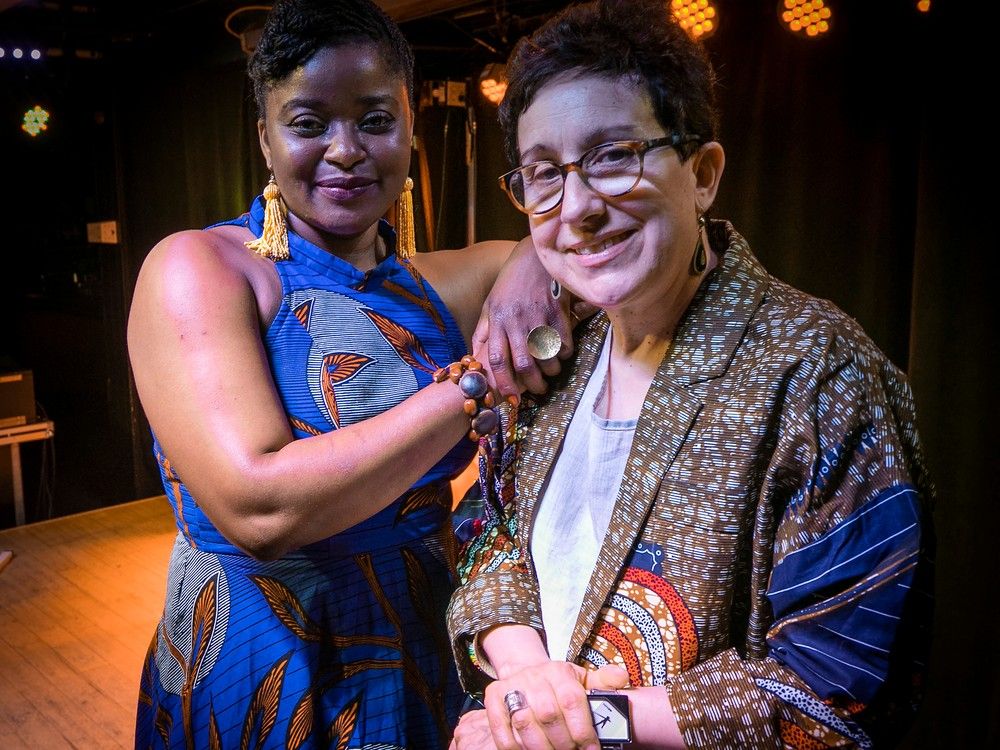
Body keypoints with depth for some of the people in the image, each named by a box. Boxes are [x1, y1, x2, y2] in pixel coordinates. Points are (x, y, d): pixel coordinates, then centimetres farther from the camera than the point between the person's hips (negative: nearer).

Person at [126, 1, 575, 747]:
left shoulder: (435, 287, 0)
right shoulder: (197, 267, -15)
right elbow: (259, 506, -27)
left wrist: (535, 264, -18)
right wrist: (477, 383, -24)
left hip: (424, 662, 5)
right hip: (258, 684, -5)